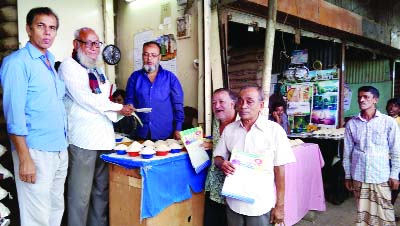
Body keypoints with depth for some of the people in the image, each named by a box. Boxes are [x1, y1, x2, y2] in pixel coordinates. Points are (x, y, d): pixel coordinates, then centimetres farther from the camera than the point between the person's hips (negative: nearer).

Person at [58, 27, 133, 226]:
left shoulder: (97, 69, 21)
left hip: (104, 138, 8)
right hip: (83, 140, -7)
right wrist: (117, 108, -7)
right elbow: (84, 99, -13)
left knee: (102, 190, 13)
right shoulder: (68, 66, -3)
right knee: (81, 194, -2)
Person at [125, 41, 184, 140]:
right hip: (142, 133, 1)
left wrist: (178, 129, -4)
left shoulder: (170, 77, 2)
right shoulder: (135, 77, 7)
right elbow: (129, 100, 11)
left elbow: (178, 105, 1)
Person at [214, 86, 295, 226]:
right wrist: (222, 163, -14)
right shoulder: (229, 129, 2)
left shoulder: (274, 130, -9)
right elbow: (218, 157, 9)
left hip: (261, 205, -3)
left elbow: (279, 170, -6)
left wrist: (279, 206, -4)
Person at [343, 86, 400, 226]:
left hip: (381, 176, -2)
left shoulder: (389, 122, -5)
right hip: (358, 176, 2)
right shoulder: (351, 124, 0)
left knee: (384, 211, 7)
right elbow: (347, 152, 5)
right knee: (362, 210, 12)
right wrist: (347, 175, 6)